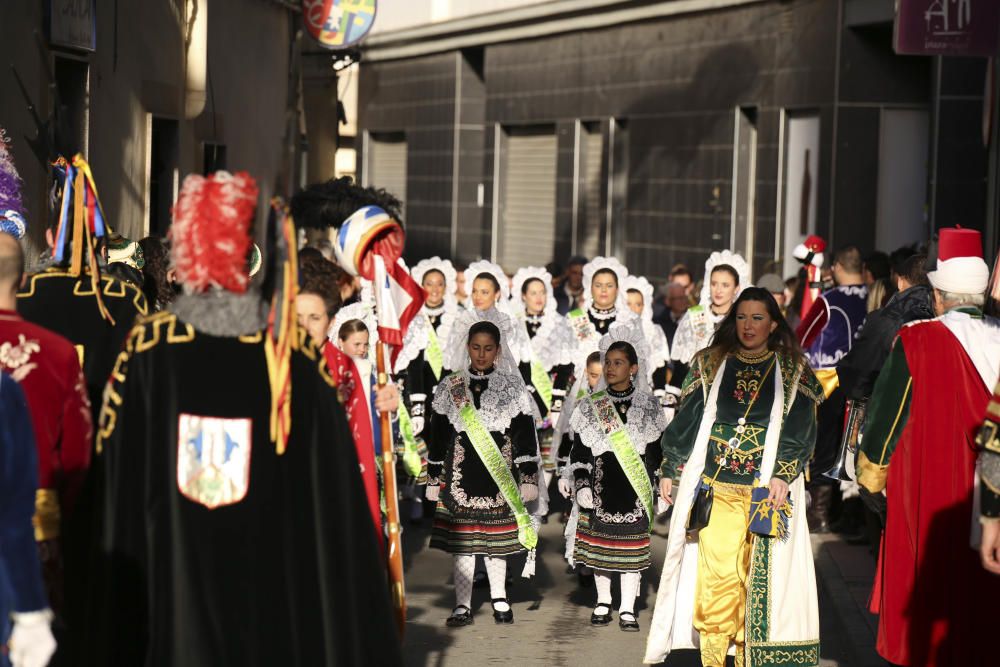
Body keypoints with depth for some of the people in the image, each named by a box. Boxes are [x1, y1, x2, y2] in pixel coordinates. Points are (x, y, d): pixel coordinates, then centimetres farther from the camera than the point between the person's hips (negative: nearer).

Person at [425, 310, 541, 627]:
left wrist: (528, 479, -1)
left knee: (496, 537, 6)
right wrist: (435, 478, 5)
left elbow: (525, 435, 3)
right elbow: (437, 435, 7)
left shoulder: (512, 387, 3)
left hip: (499, 475, 0)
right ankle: (463, 606, 5)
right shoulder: (449, 388, 5)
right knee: (462, 540, 0)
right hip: (461, 474, 0)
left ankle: (499, 599, 22)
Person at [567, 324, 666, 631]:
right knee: (600, 546, 6)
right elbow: (579, 451, 6)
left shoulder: (649, 406, 4)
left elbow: (656, 453, 8)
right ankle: (603, 603, 22)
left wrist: (657, 494, 6)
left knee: (633, 549, 1)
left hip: (635, 493, -1)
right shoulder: (590, 406, 4)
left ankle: (627, 609, 8)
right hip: (601, 490, 1)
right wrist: (581, 486, -4)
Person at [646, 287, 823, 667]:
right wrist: (669, 470, 9)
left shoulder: (792, 371, 8)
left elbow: (800, 427, 1)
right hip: (714, 487, 0)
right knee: (717, 574, -10)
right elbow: (687, 419, 12)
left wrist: (783, 475, -11)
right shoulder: (710, 364, 11)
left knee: (758, 578, -3)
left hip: (767, 490, 0)